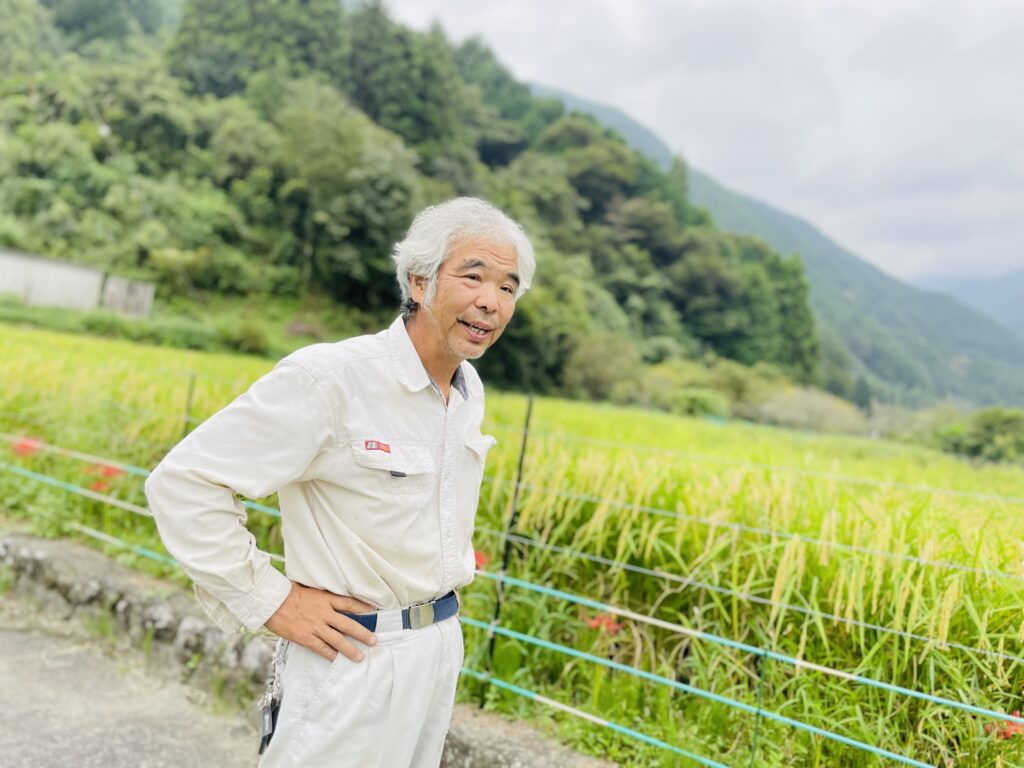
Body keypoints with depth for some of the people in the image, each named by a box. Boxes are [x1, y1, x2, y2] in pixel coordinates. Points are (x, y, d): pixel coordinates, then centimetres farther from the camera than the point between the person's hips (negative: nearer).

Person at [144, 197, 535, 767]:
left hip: (444, 642, 8)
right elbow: (183, 483, -22)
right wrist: (270, 602, -19)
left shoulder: (471, 389, 3)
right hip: (354, 654, -7)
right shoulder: (328, 379, -23)